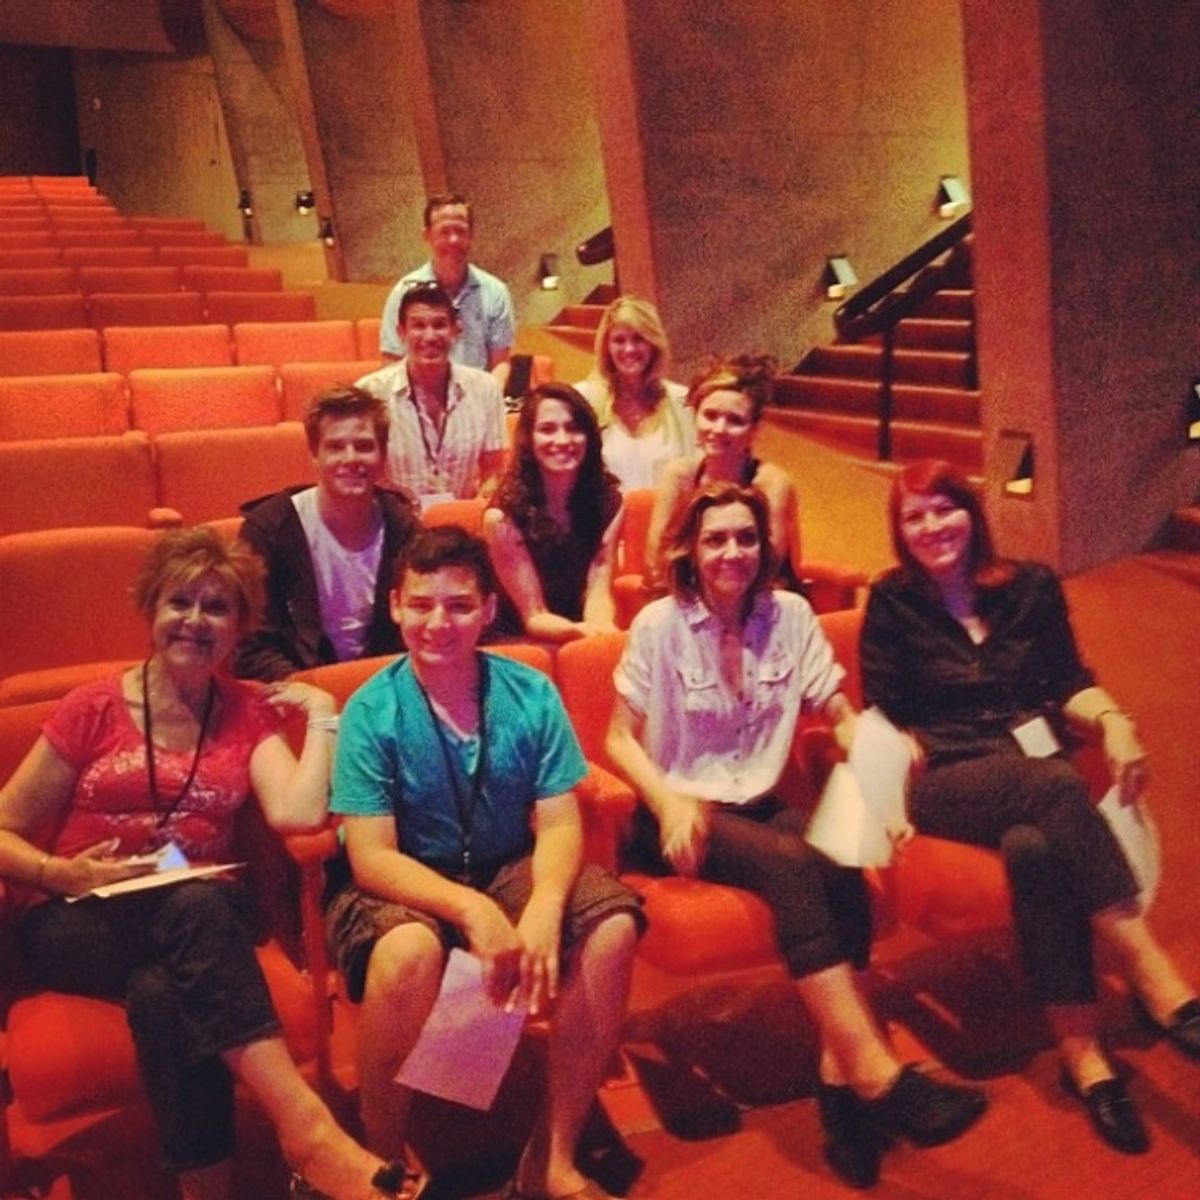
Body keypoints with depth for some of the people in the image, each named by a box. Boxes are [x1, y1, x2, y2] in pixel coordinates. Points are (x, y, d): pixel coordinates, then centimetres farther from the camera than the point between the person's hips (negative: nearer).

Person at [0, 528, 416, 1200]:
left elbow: (297, 814, -9)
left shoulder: (249, 713, 9)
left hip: (200, 918, 2)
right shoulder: (95, 709, 4)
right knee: (193, 911, -36)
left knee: (163, 993, -36)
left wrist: (323, 716, -3)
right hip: (77, 924, -2)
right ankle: (309, 1131, -43)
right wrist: (61, 874, -14)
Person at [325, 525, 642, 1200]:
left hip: (510, 873, 3)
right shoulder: (372, 712, -12)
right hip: (406, 887, -3)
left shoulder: (530, 694, -5)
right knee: (409, 949, -36)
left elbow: (558, 823, -8)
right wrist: (473, 910, -35)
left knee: (613, 926, -23)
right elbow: (372, 857, -18)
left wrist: (543, 907, -30)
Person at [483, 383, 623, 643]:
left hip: (586, 641, 3)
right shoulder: (503, 517, -13)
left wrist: (602, 628, -30)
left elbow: (599, 592, -8)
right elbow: (534, 617, -11)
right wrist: (580, 631, -31)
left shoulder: (609, 501, -1)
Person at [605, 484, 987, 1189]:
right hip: (686, 811, -4)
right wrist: (669, 804, -21)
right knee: (792, 866, -33)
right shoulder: (660, 624, -7)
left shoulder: (791, 615, 2)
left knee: (844, 876, -29)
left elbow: (842, 716, 4)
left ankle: (841, 1080, -25)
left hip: (762, 804, 4)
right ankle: (878, 1075, -35)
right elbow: (621, 739, -3)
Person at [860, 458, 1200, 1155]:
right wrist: (900, 789, -11)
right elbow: (885, 717, 4)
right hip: (946, 781, -2)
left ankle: (1083, 1055, -38)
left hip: (1038, 770, 3)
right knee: (1057, 788, -38)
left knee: (1036, 847, -37)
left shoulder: (1032, 586, 13)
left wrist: (1112, 721, -9)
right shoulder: (894, 603, 6)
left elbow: (1070, 682, 12)